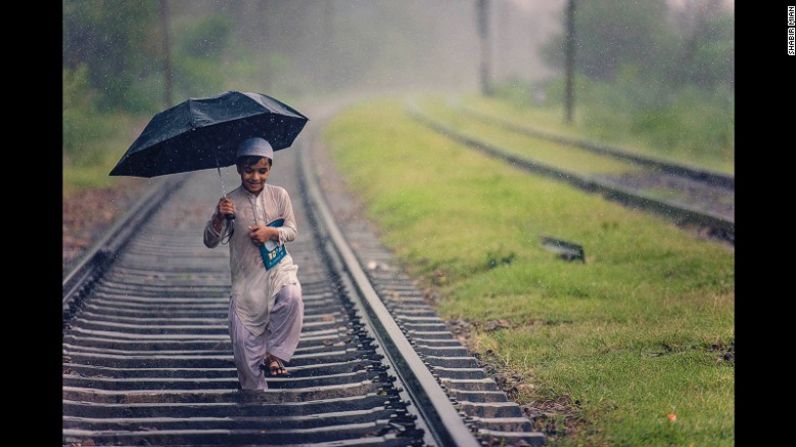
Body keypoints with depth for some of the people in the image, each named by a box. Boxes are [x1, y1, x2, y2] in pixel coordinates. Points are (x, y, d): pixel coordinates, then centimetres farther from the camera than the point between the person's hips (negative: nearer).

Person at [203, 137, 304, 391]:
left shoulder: (279, 195, -2)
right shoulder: (231, 202, -7)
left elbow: (292, 231, 2)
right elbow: (210, 242, -6)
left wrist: (271, 233, -18)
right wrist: (219, 218, -25)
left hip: (279, 265, 1)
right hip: (246, 275, 0)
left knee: (291, 296, -32)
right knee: (244, 341, 1)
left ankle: (275, 353, -12)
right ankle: (254, 390, 22)